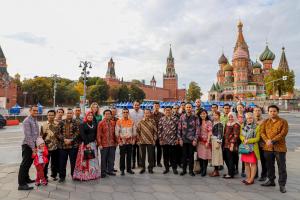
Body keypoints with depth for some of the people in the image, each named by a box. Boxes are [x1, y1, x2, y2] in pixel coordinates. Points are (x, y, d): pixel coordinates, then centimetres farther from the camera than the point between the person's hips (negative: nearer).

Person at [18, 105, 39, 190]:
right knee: (24, 164, -5)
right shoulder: (27, 121, -14)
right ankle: (21, 184, -1)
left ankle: (26, 179, 31)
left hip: (33, 145, 9)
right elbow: (28, 135, -19)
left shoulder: (35, 121, 13)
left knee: (29, 163, 18)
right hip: (27, 145, -8)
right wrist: (33, 147, -20)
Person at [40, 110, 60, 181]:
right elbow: (41, 136, 2)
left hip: (55, 146, 1)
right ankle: (45, 176, 22)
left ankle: (54, 175, 29)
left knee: (55, 162, 11)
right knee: (45, 162, 6)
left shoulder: (57, 124, 3)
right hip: (46, 146, -1)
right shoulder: (43, 125, 1)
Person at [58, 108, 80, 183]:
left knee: (73, 162, 7)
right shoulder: (62, 122, 7)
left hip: (73, 145, -2)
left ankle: (74, 176, 22)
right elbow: (58, 132, 0)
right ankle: (62, 176, 22)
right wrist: (64, 139, -13)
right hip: (63, 145, 2)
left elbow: (77, 132, -6)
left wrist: (70, 140, -16)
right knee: (62, 162, 8)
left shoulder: (75, 122, 2)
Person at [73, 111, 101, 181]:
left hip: (93, 144, 5)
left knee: (93, 160, 8)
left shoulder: (94, 124, 13)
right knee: (85, 160, -4)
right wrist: (87, 143, -17)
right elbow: (82, 135, -12)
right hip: (85, 144, -5)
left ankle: (93, 174, 16)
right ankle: (84, 175, 2)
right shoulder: (82, 124, -3)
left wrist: (95, 141, 3)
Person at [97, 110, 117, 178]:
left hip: (112, 144, 4)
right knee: (103, 159, 6)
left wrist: (116, 142, 9)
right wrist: (99, 144, -11)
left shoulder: (113, 123, 7)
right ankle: (103, 172, 19)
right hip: (104, 144, -4)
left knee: (111, 158, 11)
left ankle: (110, 170, 25)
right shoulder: (101, 123, -5)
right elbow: (98, 134, -7)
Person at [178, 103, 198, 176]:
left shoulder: (195, 117, 0)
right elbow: (179, 128, 3)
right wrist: (180, 139, -1)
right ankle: (184, 170, 22)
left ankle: (191, 170, 20)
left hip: (191, 140, -1)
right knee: (184, 155, 9)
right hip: (184, 139, 1)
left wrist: (195, 139, -8)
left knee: (191, 155, 7)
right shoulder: (182, 117, 4)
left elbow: (197, 129, -2)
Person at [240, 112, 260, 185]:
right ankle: (248, 178, 20)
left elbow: (257, 138, -7)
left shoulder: (257, 127, -5)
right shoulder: (243, 126, 10)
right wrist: (244, 140, -9)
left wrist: (248, 141, -15)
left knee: (253, 163, 1)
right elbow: (240, 135, 11)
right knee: (246, 163, 10)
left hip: (253, 147, -5)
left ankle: (252, 179, 9)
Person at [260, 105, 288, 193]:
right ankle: (271, 181, 32)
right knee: (269, 165, 16)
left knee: (281, 167, 3)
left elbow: (283, 133, -13)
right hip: (268, 147, 4)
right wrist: (267, 140, -16)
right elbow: (262, 132, 1)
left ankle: (282, 185, 14)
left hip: (279, 147, -4)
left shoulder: (283, 122, -3)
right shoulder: (265, 122, 9)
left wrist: (272, 141, -20)